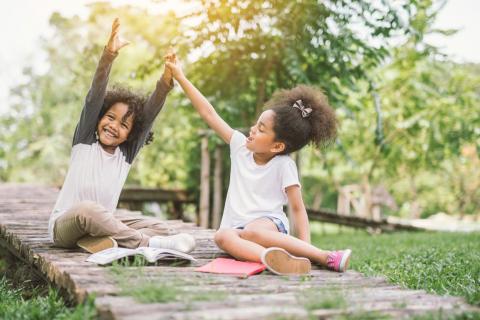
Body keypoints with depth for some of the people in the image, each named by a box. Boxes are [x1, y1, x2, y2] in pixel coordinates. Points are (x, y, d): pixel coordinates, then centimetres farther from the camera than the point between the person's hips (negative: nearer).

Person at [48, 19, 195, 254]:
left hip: (98, 226, 5)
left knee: (155, 226, -12)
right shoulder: (85, 140, -4)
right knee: (87, 209, -37)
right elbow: (95, 97, -17)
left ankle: (101, 242, -35)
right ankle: (148, 243, -32)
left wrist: (167, 80, -20)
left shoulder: (126, 154, 2)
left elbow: (150, 114, -8)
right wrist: (109, 54, -29)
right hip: (64, 225, -4)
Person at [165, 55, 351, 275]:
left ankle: (326, 257, -42)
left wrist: (306, 246, -20)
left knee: (252, 232, -40)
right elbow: (209, 113, 7)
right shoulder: (240, 145, 5)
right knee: (222, 236, -33)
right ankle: (270, 256, -59)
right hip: (238, 227, 4)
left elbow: (298, 208, -7)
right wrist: (180, 78, 7)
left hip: (270, 225, -4)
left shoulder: (284, 165, -7)